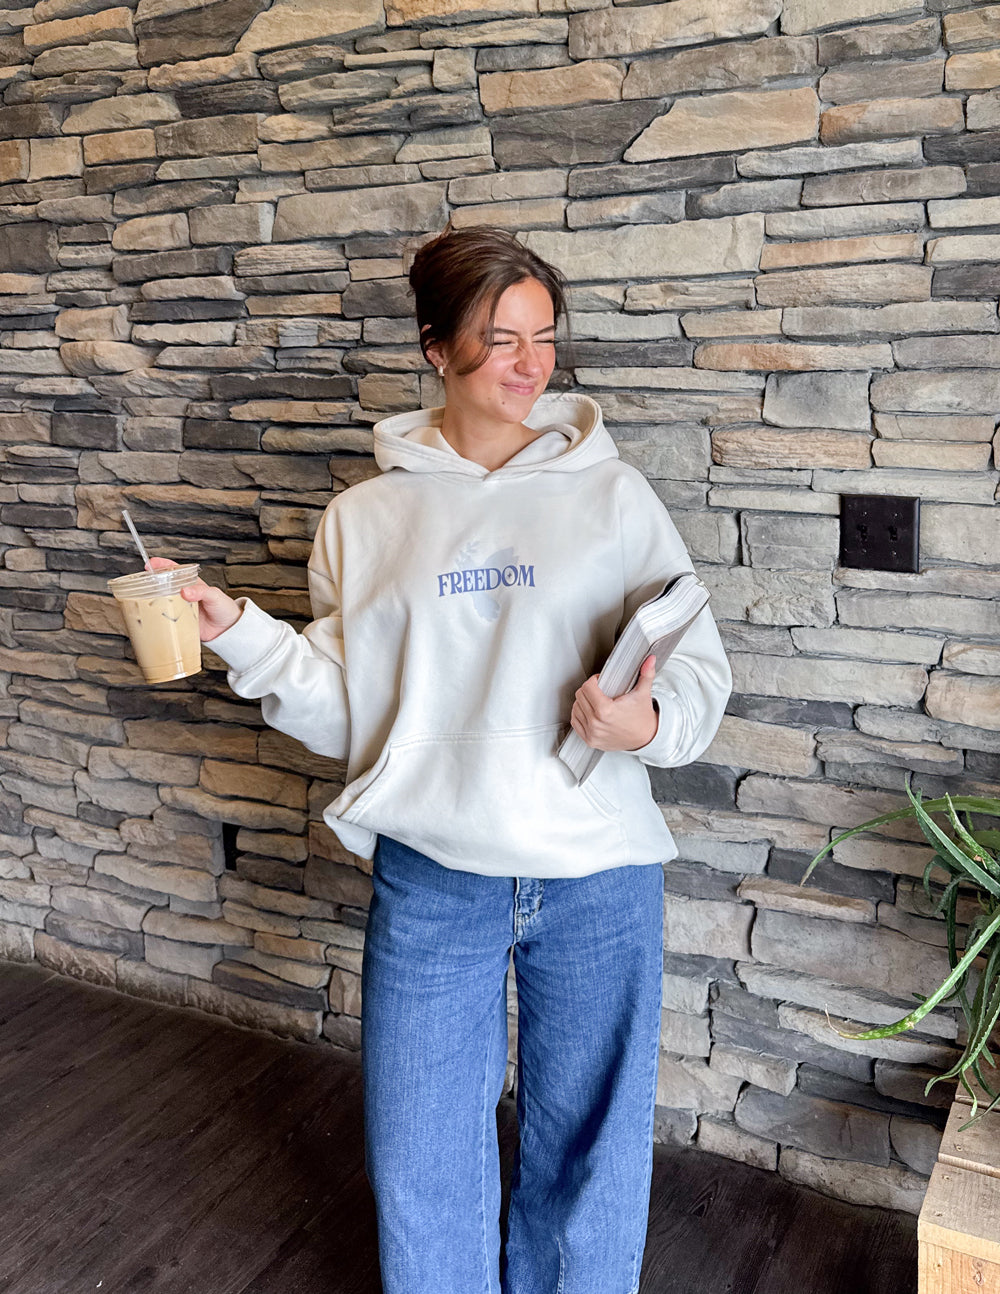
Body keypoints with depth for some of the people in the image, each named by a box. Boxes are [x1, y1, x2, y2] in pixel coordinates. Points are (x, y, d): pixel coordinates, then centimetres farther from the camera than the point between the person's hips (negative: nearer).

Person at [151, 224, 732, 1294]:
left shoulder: (613, 495, -1)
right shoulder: (365, 520, 3)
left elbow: (699, 663, -1)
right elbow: (342, 712, 3)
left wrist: (651, 717, -21)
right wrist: (241, 635, -10)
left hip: (597, 880, 0)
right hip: (428, 881, 1)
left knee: (589, 1148, 17)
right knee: (423, 1164, 14)